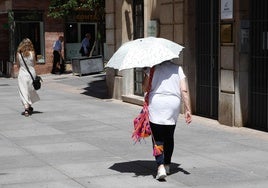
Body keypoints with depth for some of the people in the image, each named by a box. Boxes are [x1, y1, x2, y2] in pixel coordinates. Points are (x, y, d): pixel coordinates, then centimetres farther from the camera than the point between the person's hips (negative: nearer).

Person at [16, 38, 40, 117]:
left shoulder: (19, 54, -7)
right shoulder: (32, 53, -7)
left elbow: (18, 65, 4)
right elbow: (34, 64, 5)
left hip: (22, 74, -1)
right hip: (31, 73, 1)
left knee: (23, 92, -1)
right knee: (31, 91, 19)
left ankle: (26, 108, -14)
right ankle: (30, 106, 33)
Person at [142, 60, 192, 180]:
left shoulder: (153, 68, 1)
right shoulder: (178, 69, 6)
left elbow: (144, 88, -2)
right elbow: (184, 91, -1)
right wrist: (188, 110, 1)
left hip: (156, 104, -3)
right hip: (173, 105, 3)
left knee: (157, 138, 0)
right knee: (169, 136, 18)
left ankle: (161, 167, -15)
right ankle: (167, 165, 30)